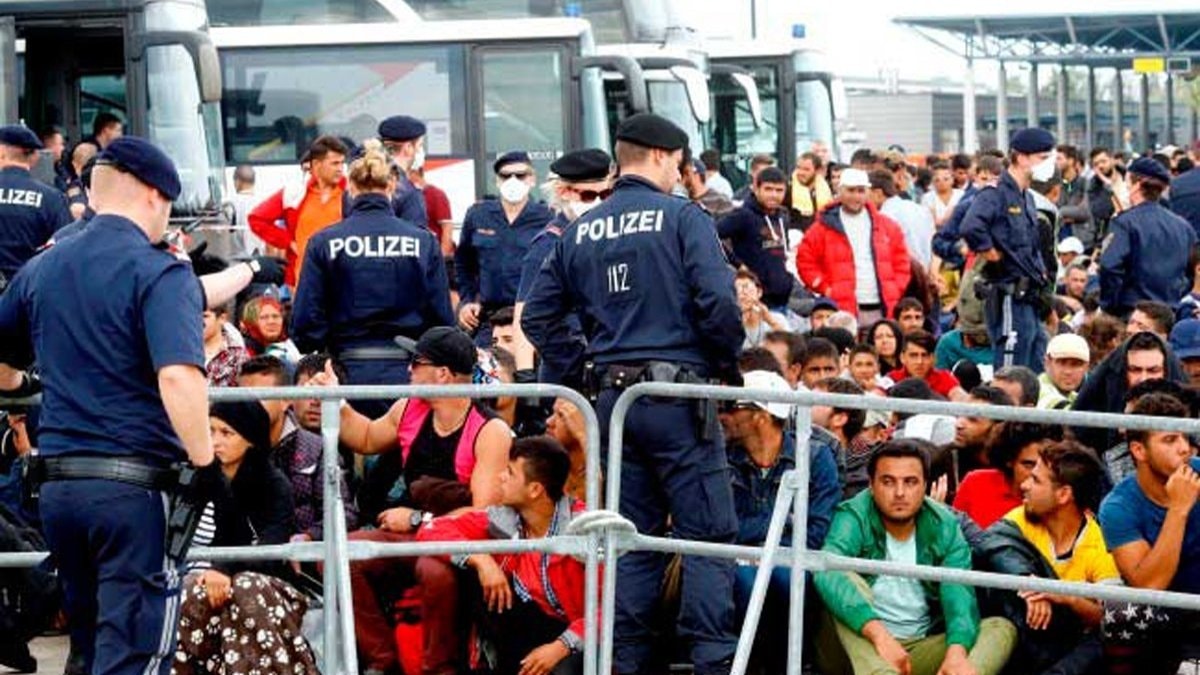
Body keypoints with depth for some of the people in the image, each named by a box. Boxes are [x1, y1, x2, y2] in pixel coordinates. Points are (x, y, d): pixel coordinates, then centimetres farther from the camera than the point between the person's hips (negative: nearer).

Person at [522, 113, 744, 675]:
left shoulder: (579, 233, 10)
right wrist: (728, 364, -1)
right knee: (708, 533, -2)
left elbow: (536, 318, 11)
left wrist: (585, 365, 14)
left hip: (613, 397, 6)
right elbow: (718, 303, -17)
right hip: (678, 391, -5)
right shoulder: (682, 218, -6)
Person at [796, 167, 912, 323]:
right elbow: (805, 260, 6)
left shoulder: (887, 226, 14)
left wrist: (895, 291, 5)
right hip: (843, 309, -3)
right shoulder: (825, 227, 6)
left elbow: (901, 262, 18)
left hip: (882, 309, 3)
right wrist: (826, 289, -2)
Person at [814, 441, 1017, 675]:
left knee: (1002, 629, -14)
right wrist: (879, 634, -43)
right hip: (857, 648, -3)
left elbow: (959, 594, -13)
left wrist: (957, 652, -35)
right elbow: (826, 572, -30)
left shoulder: (944, 526, 2)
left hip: (920, 652, 4)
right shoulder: (853, 517, -9)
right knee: (848, 580, -28)